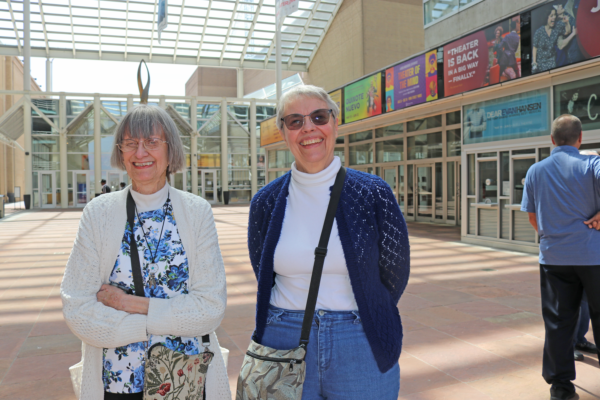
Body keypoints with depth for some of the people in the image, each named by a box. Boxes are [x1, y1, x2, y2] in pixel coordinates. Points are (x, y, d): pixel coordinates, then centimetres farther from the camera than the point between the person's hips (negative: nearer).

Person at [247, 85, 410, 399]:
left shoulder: (373, 194, -8)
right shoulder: (265, 202, -2)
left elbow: (395, 274, 1)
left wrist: (351, 318, 9)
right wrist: (296, 317, 11)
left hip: (361, 352, -1)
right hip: (285, 348, 2)